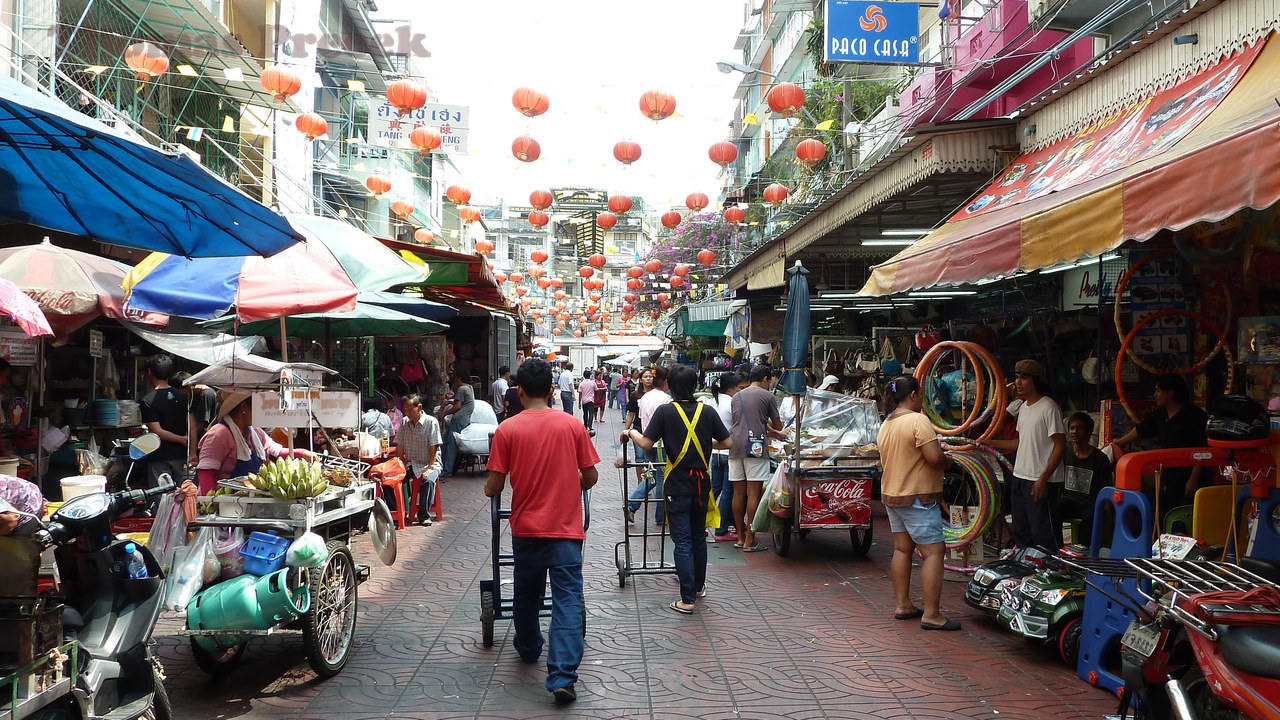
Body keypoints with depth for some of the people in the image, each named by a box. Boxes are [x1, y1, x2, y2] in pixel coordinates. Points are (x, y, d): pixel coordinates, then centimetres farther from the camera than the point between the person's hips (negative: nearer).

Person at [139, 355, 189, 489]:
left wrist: (182, 439, -9)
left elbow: (157, 431, -16)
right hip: (181, 456, 5)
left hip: (160, 458, -5)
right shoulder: (181, 397, 6)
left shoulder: (148, 401, -10)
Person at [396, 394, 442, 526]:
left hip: (429, 464, -5)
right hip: (410, 464, 5)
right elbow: (400, 446, 7)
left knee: (428, 480, -35)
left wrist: (429, 468, -20)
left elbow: (433, 448, -13)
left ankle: (424, 516, -21)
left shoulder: (431, 422, -10)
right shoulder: (404, 422, 7)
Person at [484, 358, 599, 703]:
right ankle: (562, 676, -11)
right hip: (566, 528, -1)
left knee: (526, 594, 21)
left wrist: (487, 490, 18)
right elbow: (591, 477, 2)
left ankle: (528, 649, 42)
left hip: (526, 527, 1)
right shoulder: (573, 425, -4)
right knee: (567, 600, -2)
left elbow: (495, 486, -5)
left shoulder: (507, 430, -7)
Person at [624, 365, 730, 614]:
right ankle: (699, 586, 34)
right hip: (702, 483, 4)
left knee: (682, 542, -1)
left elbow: (646, 444, -13)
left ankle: (687, 600, -3)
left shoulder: (665, 411, -10)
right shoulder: (707, 411, -1)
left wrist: (631, 432, 6)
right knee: (698, 536, 20)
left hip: (677, 485, -4)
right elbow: (726, 443, 1)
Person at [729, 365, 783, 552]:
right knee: (753, 493, -5)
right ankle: (750, 541, -5)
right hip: (755, 447, -6)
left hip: (736, 446, 6)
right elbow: (778, 426, 9)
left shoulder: (736, 396, 18)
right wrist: (778, 431, 31)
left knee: (738, 493, 9)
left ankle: (740, 537, 16)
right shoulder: (767, 396, 2)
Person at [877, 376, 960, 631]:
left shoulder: (886, 425, 10)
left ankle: (902, 605, 19)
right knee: (933, 552, -5)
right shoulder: (918, 420, -18)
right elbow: (934, 457, -26)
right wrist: (948, 461, -4)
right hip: (917, 497, -9)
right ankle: (931, 614, -7)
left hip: (891, 495, 9)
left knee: (902, 549, 15)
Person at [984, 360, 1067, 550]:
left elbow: (1060, 446, -15)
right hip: (1020, 478, 9)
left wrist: (1043, 478, -20)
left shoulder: (1048, 408, -13)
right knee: (1021, 532, 16)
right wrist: (992, 443, 14)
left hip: (1040, 481, -9)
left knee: (1043, 534, -7)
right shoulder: (1023, 407, 14)